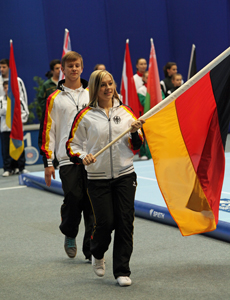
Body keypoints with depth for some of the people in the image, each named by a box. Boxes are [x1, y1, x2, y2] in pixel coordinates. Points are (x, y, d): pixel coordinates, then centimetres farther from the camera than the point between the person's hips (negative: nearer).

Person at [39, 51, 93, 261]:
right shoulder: (55, 99, 5)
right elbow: (47, 131, 5)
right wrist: (48, 162, 0)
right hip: (68, 159, -1)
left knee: (93, 204, -1)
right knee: (73, 200, -7)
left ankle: (92, 250, 6)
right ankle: (69, 235, 22)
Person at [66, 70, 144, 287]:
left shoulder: (125, 112, 6)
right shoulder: (85, 116, -2)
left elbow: (136, 146, 10)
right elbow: (72, 145, 2)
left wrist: (135, 132, -10)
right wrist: (82, 156, -18)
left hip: (125, 175, 2)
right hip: (98, 178, -2)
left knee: (125, 222, -2)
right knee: (105, 222, -4)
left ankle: (122, 271, 7)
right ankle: (97, 254, 30)